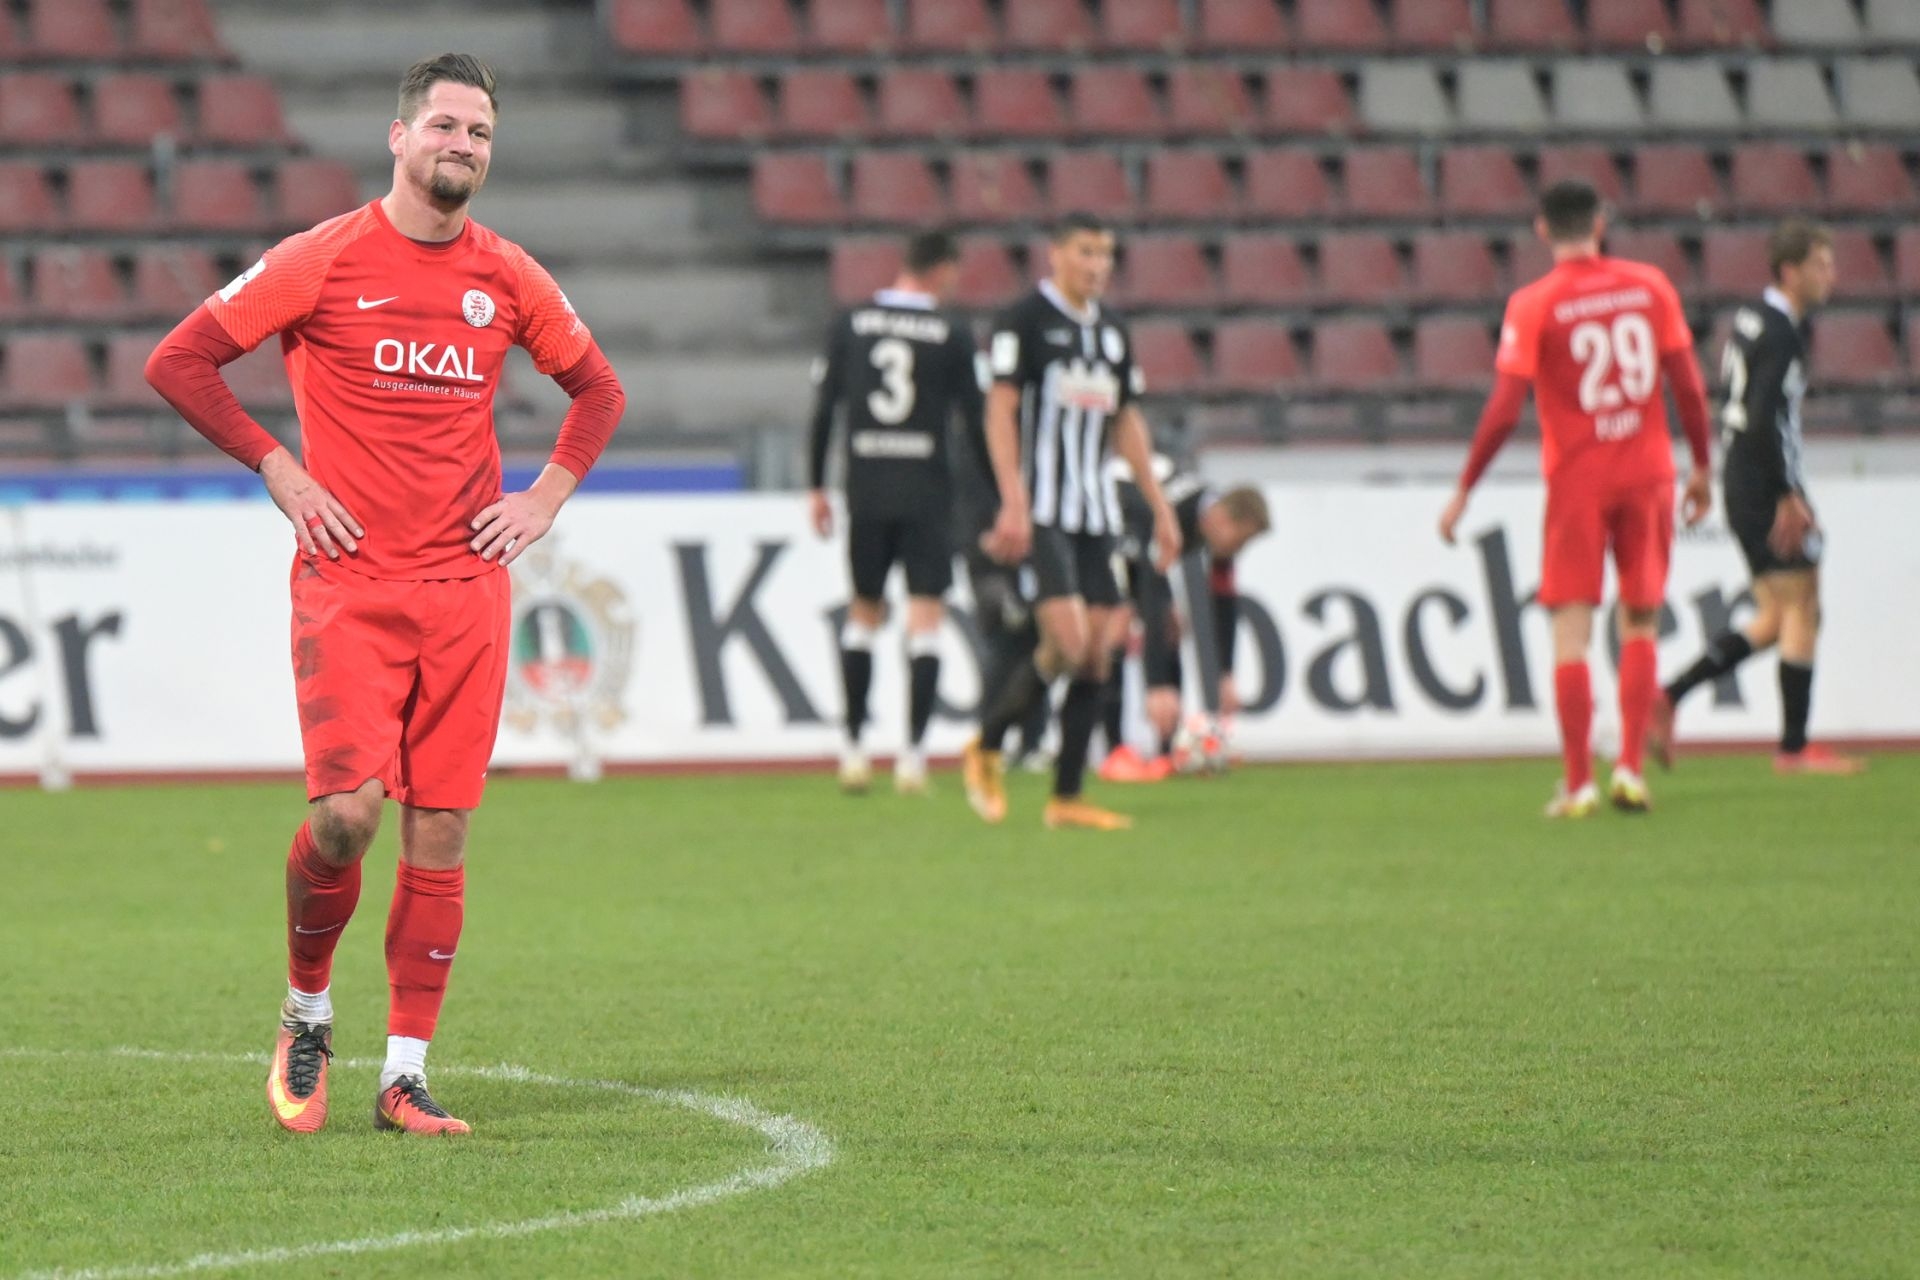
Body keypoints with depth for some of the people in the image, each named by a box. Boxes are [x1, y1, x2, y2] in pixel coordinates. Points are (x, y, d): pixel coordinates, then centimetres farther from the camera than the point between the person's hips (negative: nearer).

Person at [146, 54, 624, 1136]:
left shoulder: (509, 279, 9)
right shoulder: (326, 262, -2)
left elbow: (598, 390, 24)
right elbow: (179, 363, 0)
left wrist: (550, 496, 10)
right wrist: (278, 469, -5)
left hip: (467, 588, 4)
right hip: (349, 587, -3)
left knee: (440, 828, 0)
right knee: (348, 811, -15)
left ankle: (407, 1076, 6)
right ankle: (307, 1016, 11)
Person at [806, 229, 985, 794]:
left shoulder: (850, 324, 3)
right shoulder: (952, 335, -4)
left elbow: (824, 409, 3)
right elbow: (975, 421, -3)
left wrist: (817, 488, 11)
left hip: (865, 489, 3)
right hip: (927, 492, -3)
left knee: (863, 614, 16)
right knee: (925, 618, 0)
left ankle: (853, 749, 13)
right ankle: (913, 755, -6)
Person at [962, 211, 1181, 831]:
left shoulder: (1112, 330, 15)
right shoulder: (1023, 321, -5)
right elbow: (1000, 413, -10)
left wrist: (1160, 507, 18)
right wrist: (1013, 505, -20)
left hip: (1096, 512, 7)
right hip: (1041, 512, -7)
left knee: (1095, 655, 2)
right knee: (1066, 643, -17)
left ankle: (1067, 797, 7)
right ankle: (986, 747, 4)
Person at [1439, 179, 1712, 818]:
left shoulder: (1534, 304, -7)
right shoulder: (1649, 285, 2)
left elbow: (1504, 411, -10)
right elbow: (1689, 387, 2)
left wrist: (1464, 490, -1)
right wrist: (1701, 468, 14)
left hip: (1577, 479, -2)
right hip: (1646, 476, 2)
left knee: (1571, 632, 1)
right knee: (1640, 625, 12)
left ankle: (1578, 783, -2)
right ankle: (1630, 768, 3)